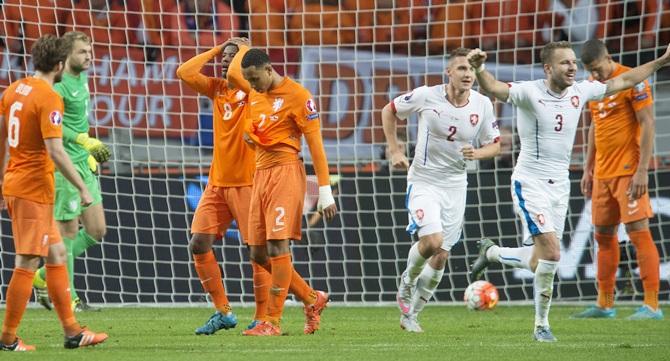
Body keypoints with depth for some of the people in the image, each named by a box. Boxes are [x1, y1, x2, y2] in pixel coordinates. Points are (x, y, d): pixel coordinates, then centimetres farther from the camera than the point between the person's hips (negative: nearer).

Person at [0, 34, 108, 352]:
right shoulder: (49, 98, -15)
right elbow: (55, 151, -22)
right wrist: (82, 188, -15)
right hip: (34, 188, -9)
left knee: (56, 254, 14)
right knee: (27, 263, -3)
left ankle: (72, 332, 17)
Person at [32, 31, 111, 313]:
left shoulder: (82, 81, 14)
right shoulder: (59, 84, -15)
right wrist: (85, 141, -27)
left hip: (84, 165, 9)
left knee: (96, 231, 10)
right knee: (68, 231, -3)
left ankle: (45, 277, 20)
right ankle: (67, 297, 5)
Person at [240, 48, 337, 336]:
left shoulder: (297, 95, -9)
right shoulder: (254, 95, 14)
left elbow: (315, 142, -9)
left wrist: (325, 190, -12)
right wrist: (249, 134, 6)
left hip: (285, 172, -8)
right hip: (260, 173, 8)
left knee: (277, 247, -13)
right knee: (258, 254, 5)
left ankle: (272, 322, -11)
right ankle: (312, 299, 20)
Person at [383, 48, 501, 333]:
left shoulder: (482, 105, -5)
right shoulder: (427, 96, -14)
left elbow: (494, 144, 5)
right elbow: (389, 111, 2)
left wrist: (477, 153, -17)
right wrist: (395, 151, -3)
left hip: (455, 186, 4)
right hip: (424, 181, -4)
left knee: (441, 256, 5)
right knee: (432, 241, -24)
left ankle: (411, 314, 23)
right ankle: (407, 282, 8)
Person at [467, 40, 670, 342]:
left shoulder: (580, 92, 2)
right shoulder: (530, 92, -16)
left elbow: (623, 81, 15)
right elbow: (494, 88, -33)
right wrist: (479, 69, -54)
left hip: (559, 184, 6)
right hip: (530, 182, -6)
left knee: (538, 262, 7)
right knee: (551, 252, -17)